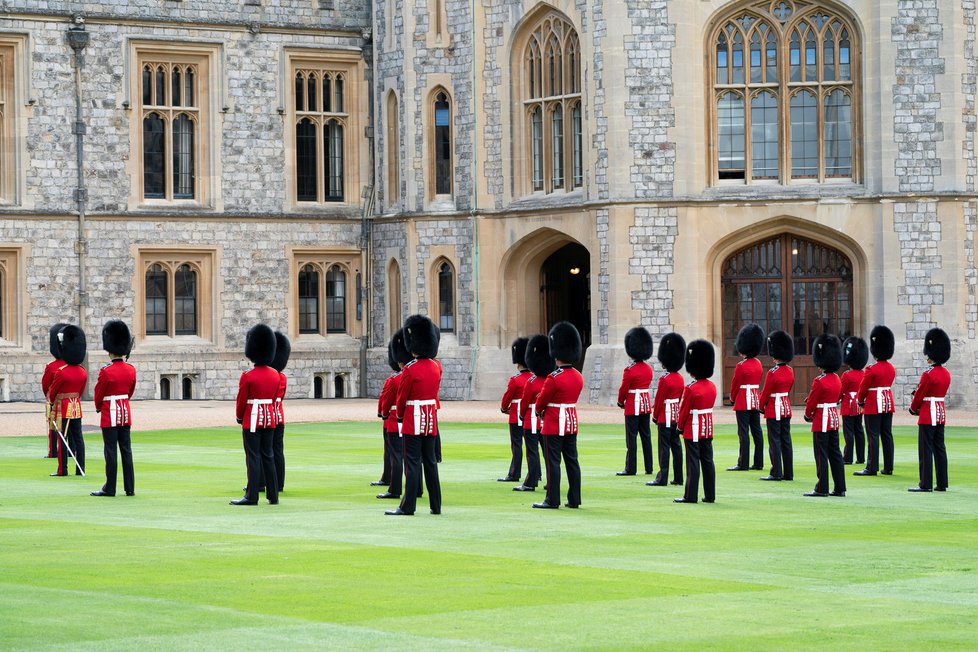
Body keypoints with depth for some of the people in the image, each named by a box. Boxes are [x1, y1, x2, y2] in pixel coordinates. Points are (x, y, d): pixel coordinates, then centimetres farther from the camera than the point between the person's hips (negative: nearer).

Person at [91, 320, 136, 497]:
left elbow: (99, 394, -5)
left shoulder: (106, 372, -16)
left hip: (110, 415, -6)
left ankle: (110, 488, 2)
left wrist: (98, 408, 14)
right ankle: (130, 488, 9)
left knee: (111, 451, -2)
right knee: (126, 450, 8)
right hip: (126, 413, 6)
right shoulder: (131, 370, 2)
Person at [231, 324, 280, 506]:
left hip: (252, 420, -5)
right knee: (268, 456, 10)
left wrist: (239, 417, 9)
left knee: (253, 457, -3)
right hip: (270, 419, 5)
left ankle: (252, 496, -3)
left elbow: (241, 401, -7)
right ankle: (273, 495, 11)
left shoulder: (248, 377, -14)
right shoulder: (276, 375, 3)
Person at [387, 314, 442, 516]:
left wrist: (400, 416, 9)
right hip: (431, 420, 6)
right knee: (431, 462, 11)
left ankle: (408, 506, -5)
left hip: (413, 421, -6)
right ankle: (436, 505, 13)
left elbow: (402, 396, -6)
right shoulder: (436, 367, 3)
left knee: (412, 463, -5)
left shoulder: (410, 369, -15)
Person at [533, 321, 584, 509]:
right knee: (572, 460, 9)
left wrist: (539, 411, 13)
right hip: (572, 423, 7)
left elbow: (542, 400, -9)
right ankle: (574, 500, 12)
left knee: (553, 461, -3)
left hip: (554, 425, -7)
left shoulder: (554, 378, -18)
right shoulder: (578, 377, 5)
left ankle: (552, 500, -2)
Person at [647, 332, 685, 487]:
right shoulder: (680, 378, 7)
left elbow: (659, 399, -13)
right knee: (676, 445, 11)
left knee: (664, 447, -5)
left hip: (665, 417, -8)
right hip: (676, 415, 8)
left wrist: (655, 416, -2)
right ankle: (678, 478, 14)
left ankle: (662, 478, -4)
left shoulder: (664, 380, -18)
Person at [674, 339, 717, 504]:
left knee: (693, 462, -4)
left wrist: (680, 426, 3)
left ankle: (691, 495, -1)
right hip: (708, 429, 7)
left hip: (693, 430, -7)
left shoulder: (691, 389, -17)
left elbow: (684, 410, -11)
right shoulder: (712, 387, 5)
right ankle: (710, 495, 12)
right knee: (708, 461, 9)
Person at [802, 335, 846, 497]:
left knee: (821, 455, -3)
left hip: (821, 421, -8)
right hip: (834, 418, 8)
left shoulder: (819, 381, -18)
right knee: (835, 454, 10)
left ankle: (822, 489, -2)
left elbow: (811, 402, -13)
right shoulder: (837, 379, 7)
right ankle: (840, 488, 11)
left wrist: (808, 415, 6)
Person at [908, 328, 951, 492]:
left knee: (925, 450, -4)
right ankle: (942, 483, 12)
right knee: (939, 449, 10)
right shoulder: (946, 374, 8)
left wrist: (913, 409, 8)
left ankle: (925, 484, -3)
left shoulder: (928, 375, -18)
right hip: (941, 414, 8)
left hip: (928, 416, -8)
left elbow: (919, 395, -10)